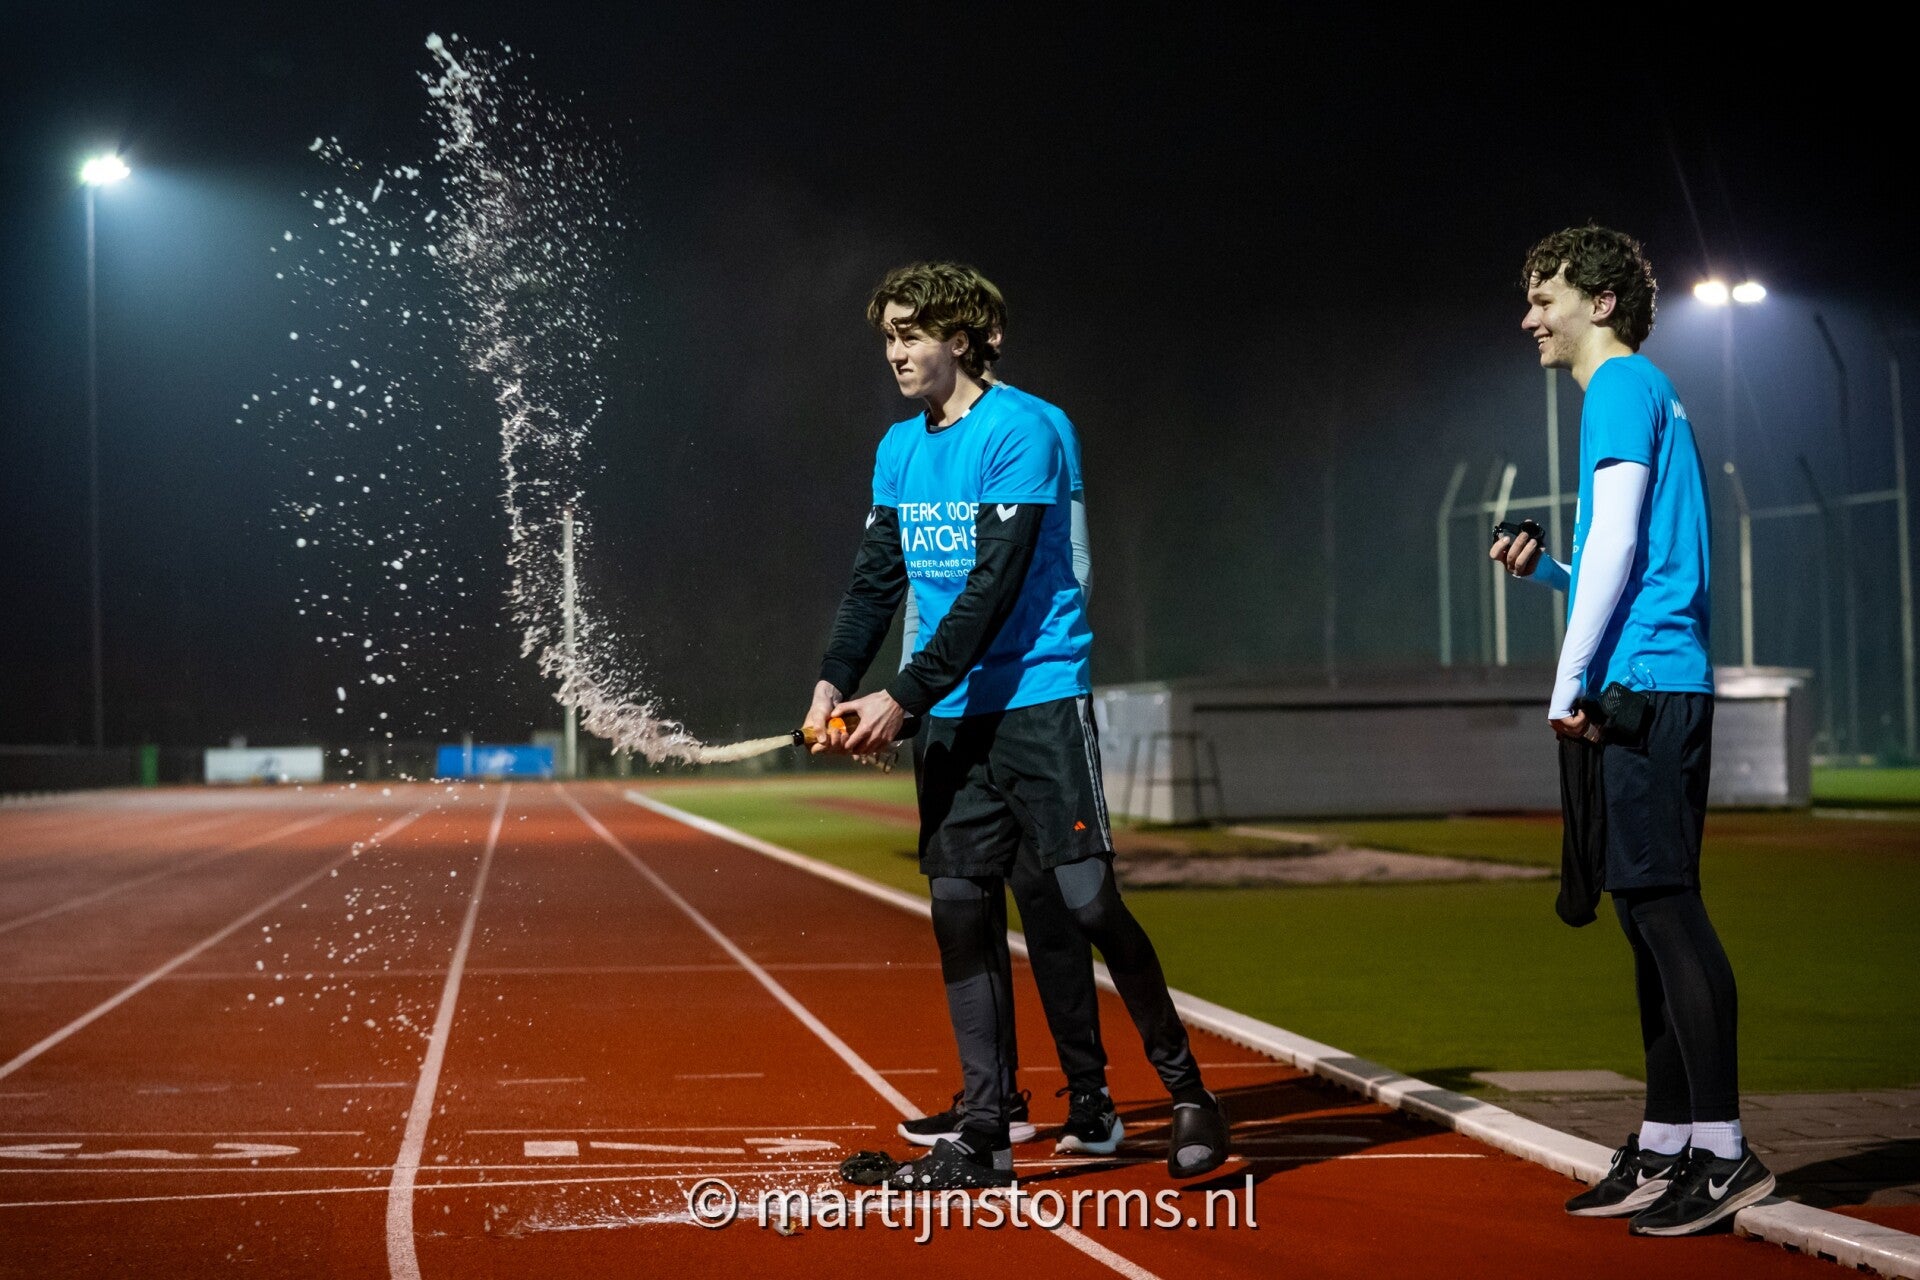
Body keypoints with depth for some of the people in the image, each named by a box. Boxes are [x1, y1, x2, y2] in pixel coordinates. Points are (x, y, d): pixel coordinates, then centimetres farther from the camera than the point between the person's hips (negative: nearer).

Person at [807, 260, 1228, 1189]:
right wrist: (835, 683, -4)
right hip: (948, 716, 6)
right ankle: (982, 1136, 9)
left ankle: (1187, 1092, 7)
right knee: (959, 908, 3)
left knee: (1085, 898, -9)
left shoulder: (1020, 432, -10)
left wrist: (902, 698, -19)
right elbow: (876, 581, 12)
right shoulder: (898, 449, 12)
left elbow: (993, 586, -16)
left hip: (1038, 700, -6)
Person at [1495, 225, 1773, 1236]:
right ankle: (1664, 1146, 15)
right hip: (1657, 688, 10)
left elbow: (1619, 542, -14)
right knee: (1652, 913, 10)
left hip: (1639, 687, -10)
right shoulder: (1647, 396, 24)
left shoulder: (1623, 385, -5)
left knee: (1664, 907, -11)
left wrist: (1569, 681, -12)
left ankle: (1723, 1152, -10)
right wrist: (1543, 569, 14)